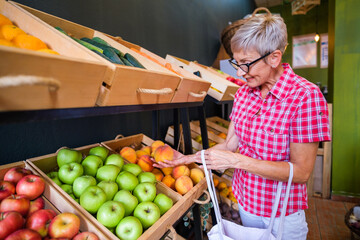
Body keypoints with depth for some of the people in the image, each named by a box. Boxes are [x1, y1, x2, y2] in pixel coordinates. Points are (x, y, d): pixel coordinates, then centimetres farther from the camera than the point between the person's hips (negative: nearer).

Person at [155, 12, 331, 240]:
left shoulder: (306, 96, -23)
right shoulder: (244, 92, -5)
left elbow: (301, 171, -23)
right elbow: (230, 144, 0)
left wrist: (236, 161, -27)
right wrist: (188, 158, -8)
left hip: (282, 214, -5)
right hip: (245, 203, 5)